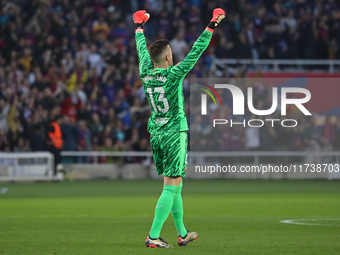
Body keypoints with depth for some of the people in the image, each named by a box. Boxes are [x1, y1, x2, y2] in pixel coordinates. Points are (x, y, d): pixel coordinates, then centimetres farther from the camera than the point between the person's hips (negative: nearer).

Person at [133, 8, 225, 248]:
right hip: (174, 134, -7)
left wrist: (140, 27, 35)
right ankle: (153, 236, -14)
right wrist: (212, 26, -11)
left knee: (175, 186, 15)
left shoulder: (146, 74, 1)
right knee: (171, 186, -7)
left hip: (156, 134, 7)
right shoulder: (173, 75, -15)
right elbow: (196, 52, -15)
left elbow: (142, 49, 18)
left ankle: (182, 233, 21)